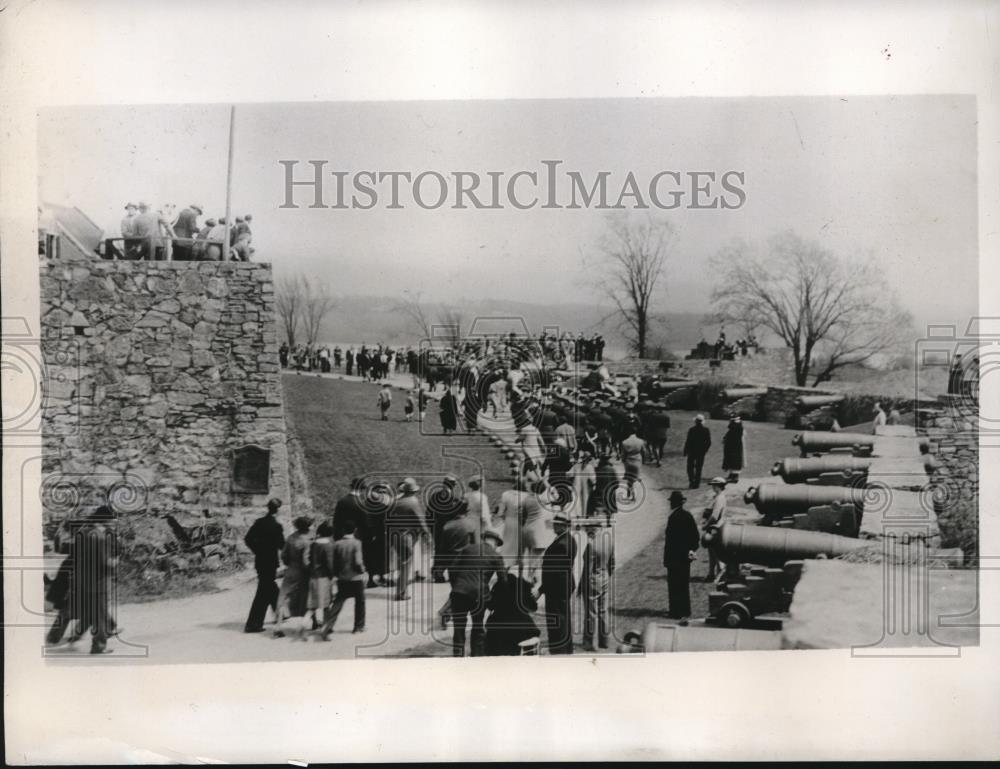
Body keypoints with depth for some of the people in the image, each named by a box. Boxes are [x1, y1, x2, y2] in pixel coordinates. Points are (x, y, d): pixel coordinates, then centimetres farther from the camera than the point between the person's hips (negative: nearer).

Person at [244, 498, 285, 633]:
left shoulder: (259, 522, 2)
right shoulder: (276, 526, -17)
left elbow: (248, 539, 5)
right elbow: (282, 546, -15)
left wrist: (257, 551, 12)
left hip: (260, 560, 7)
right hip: (270, 562, -7)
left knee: (270, 588, 23)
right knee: (263, 593, -1)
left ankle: (278, 614, 37)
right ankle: (252, 624, -1)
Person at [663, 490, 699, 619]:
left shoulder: (673, 518, -17)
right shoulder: (688, 516, 5)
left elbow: (670, 539, -17)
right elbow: (695, 535, 9)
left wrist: (666, 558, -12)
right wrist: (692, 549, 14)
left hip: (674, 557, -7)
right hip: (686, 556, 7)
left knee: (674, 584, 0)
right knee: (684, 584, 16)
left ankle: (677, 612, 2)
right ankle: (685, 610, 23)